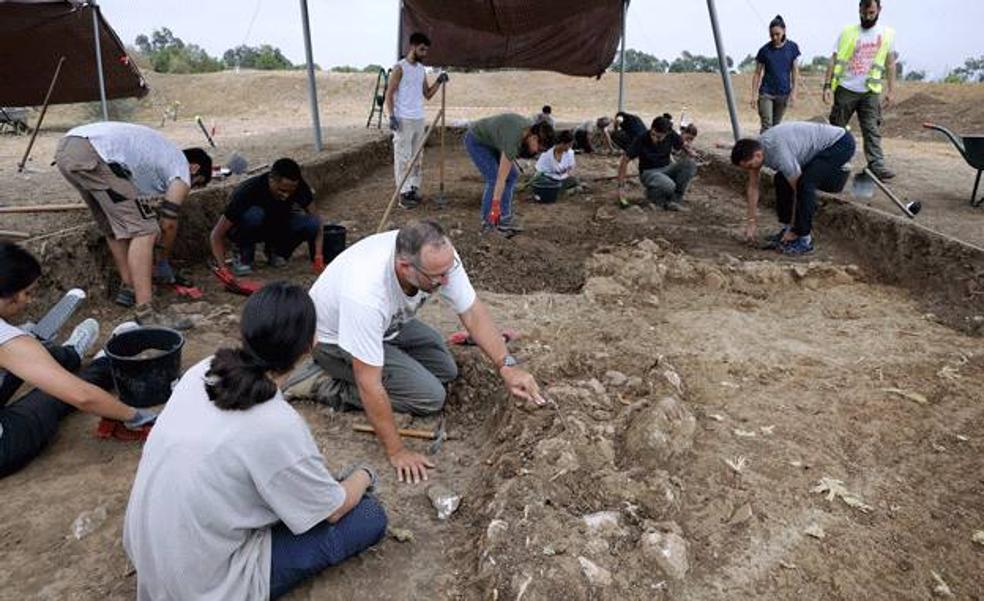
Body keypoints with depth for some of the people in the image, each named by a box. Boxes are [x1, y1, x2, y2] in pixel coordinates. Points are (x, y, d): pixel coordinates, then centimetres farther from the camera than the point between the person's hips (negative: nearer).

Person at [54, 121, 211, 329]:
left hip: (65, 148, 10)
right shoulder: (182, 170, 10)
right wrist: (164, 263, 28)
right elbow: (168, 224, 11)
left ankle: (129, 288, 29)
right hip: (93, 156, -10)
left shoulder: (161, 152, 34)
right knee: (144, 230, -7)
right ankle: (145, 312, -11)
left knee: (114, 226, 23)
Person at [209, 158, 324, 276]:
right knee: (254, 215, -39)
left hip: (277, 224, 3)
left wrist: (318, 257, -31)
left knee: (310, 224, -27)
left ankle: (276, 251, 0)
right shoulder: (248, 191, -33)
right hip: (242, 230, -3)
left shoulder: (298, 186, -24)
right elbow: (216, 235, -29)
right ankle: (244, 255, -11)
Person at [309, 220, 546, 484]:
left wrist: (507, 366, -25)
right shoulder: (366, 294, -44)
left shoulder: (440, 255, -28)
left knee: (445, 370, 8)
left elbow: (473, 311, -15)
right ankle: (339, 389, -1)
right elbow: (369, 384, -36)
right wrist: (396, 451, -27)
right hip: (334, 339, -6)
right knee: (430, 397, -14)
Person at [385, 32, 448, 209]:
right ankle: (404, 193, -3)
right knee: (403, 157, -5)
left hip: (419, 120, 7)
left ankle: (414, 189, 18)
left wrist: (439, 82, 0)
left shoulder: (422, 69, 13)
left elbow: (427, 95, 15)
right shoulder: (400, 68, -8)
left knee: (417, 157, 10)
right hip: (403, 120, -7)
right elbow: (389, 94, -10)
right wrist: (391, 116, -19)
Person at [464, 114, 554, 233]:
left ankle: (504, 218, 6)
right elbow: (501, 177, -38)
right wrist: (495, 205, -38)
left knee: (512, 175, 2)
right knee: (494, 179, -19)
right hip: (476, 140, -9)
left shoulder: (531, 129, -12)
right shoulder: (514, 139, -36)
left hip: (490, 140, 9)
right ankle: (488, 223, -7)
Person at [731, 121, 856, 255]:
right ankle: (787, 229, 11)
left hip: (840, 143, -10)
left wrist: (794, 230, -14)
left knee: (805, 183, -26)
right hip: (821, 145, 10)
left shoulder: (780, 155, -33)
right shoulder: (755, 148, -7)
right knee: (781, 179, 7)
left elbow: (798, 189, -23)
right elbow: (752, 186, 2)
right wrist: (752, 222, 1)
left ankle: (804, 239, -15)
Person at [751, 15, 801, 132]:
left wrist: (793, 93, -2)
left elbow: (795, 71, 4)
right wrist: (754, 95, -3)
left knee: (776, 125, 8)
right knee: (766, 125, -11)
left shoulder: (792, 47, 1)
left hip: (783, 93, 2)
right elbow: (758, 74, 2)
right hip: (766, 93, -2)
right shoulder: (764, 50, -3)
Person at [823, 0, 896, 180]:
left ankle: (877, 165, -11)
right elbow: (834, 61, 1)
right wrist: (827, 85, -9)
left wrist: (891, 90, 3)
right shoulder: (847, 32, 2)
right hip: (845, 89, 0)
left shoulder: (888, 34, 6)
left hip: (870, 91, 1)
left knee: (872, 130, -6)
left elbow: (890, 64, 8)